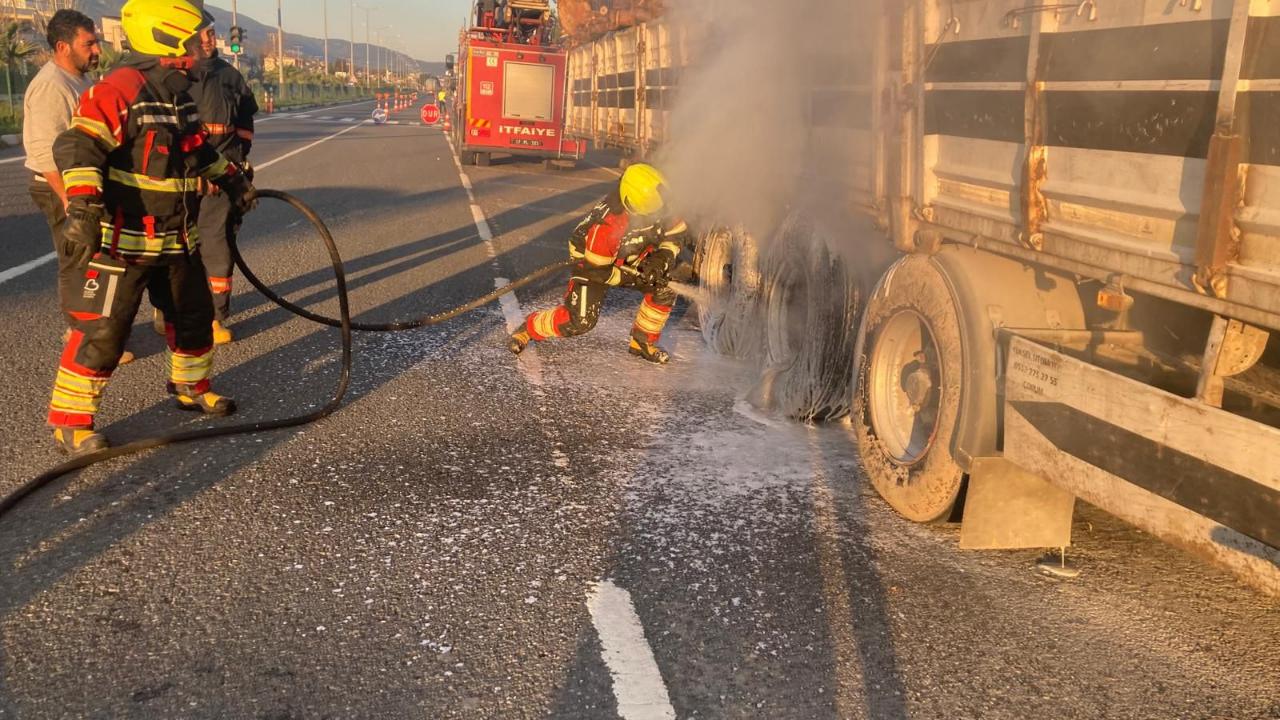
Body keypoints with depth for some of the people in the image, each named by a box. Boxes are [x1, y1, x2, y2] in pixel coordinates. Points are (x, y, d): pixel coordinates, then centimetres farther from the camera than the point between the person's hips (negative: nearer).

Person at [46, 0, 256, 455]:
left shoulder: (180, 92, 10)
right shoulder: (120, 89, -19)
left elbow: (195, 147, 27)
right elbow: (78, 146, -25)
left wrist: (230, 178, 29)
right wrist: (83, 204, -35)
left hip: (178, 240, 9)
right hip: (122, 242, -9)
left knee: (194, 315, 19)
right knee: (102, 331, -6)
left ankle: (190, 386, 40)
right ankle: (69, 420, 6)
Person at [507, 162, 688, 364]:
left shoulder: (658, 205, -25)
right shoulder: (606, 223, -40)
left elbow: (677, 231, -5)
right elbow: (595, 269, -28)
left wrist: (665, 255, -22)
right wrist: (631, 277, -24)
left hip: (630, 260, 6)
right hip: (591, 261, -6)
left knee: (664, 289, -12)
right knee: (581, 321, -16)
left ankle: (642, 342, 8)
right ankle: (529, 327, 10)